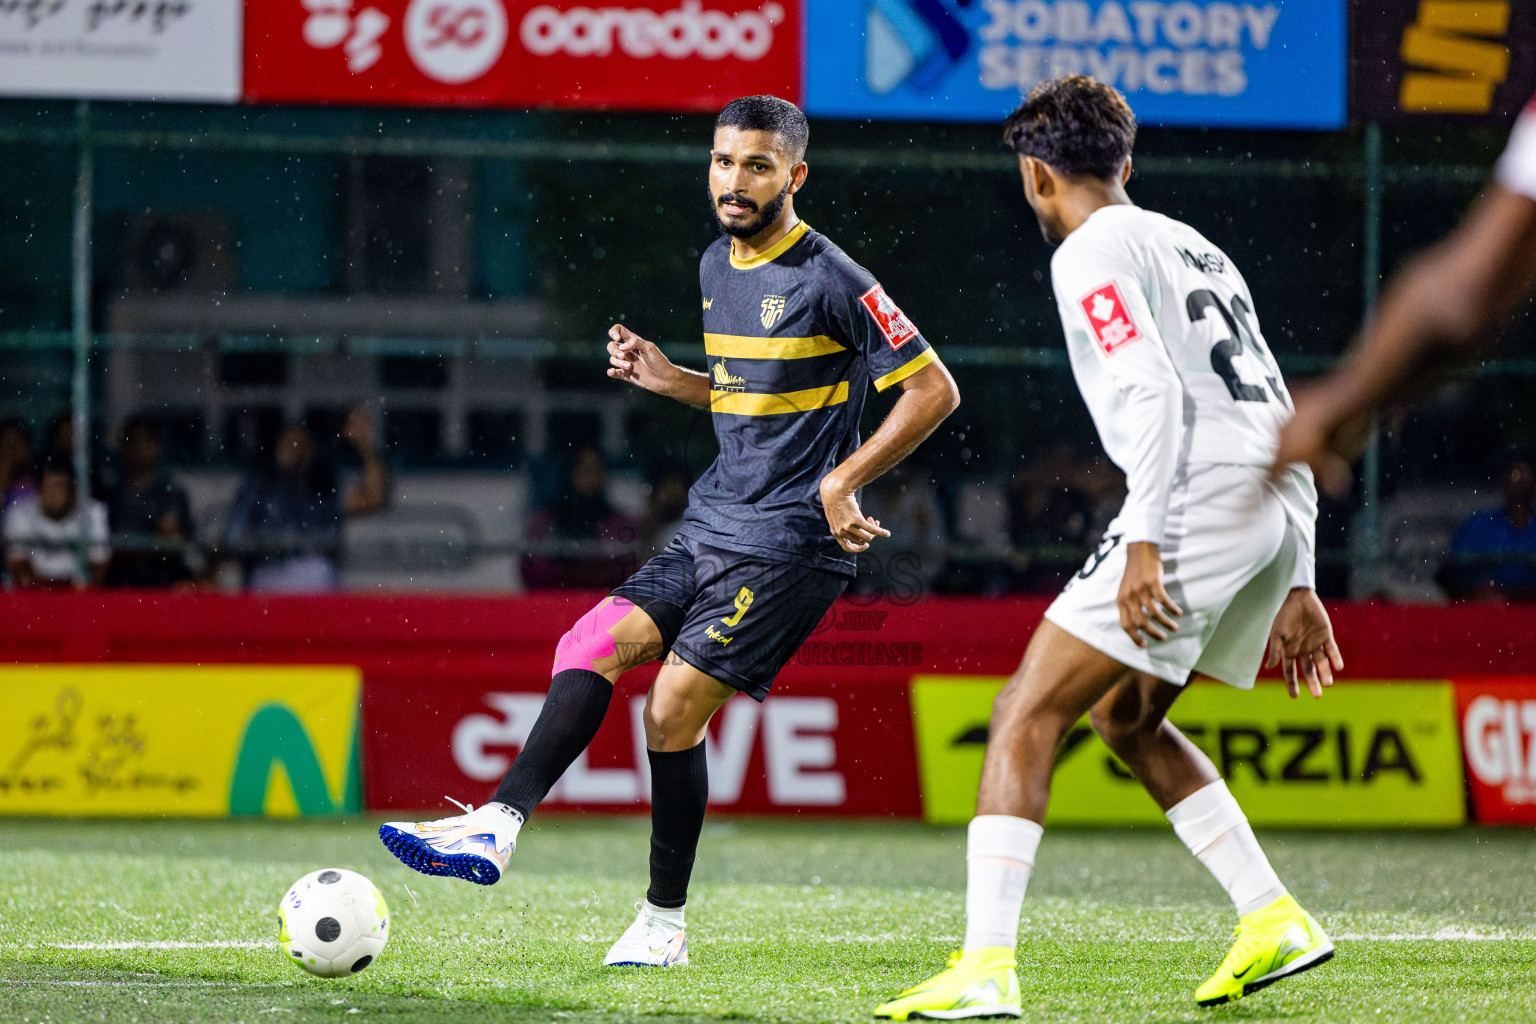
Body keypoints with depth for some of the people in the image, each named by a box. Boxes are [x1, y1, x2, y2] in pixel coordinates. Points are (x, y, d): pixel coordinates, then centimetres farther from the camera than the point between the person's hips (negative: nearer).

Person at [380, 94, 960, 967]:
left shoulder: (830, 280, -12)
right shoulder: (717, 267, 13)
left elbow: (934, 389, -10)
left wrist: (842, 481, -14)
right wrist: (669, 379, 8)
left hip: (788, 542, -8)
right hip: (712, 526, 8)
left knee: (675, 706, -12)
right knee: (594, 643, -10)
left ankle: (665, 923, 0)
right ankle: (500, 824, -17)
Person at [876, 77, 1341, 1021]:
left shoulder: (1093, 253, 1)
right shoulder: (1198, 250, 27)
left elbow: (1152, 393, -15)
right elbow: (1284, 419, 25)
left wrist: (1145, 540, -20)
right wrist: (1294, 584, 26)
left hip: (1200, 503, -9)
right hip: (1277, 515, 9)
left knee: (1027, 716, -6)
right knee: (1125, 715, 24)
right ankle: (1274, 918, 17)